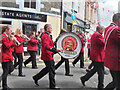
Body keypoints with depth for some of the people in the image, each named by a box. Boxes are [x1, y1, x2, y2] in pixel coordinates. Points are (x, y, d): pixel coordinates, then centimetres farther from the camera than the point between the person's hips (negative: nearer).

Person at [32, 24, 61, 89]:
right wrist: (55, 49, -43)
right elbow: (46, 46, -33)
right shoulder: (46, 36, -17)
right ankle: (52, 86, 9)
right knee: (52, 71, -2)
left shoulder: (47, 36, 17)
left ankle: (36, 77, 30)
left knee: (47, 68, 21)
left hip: (47, 56, 11)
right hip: (48, 56, -11)